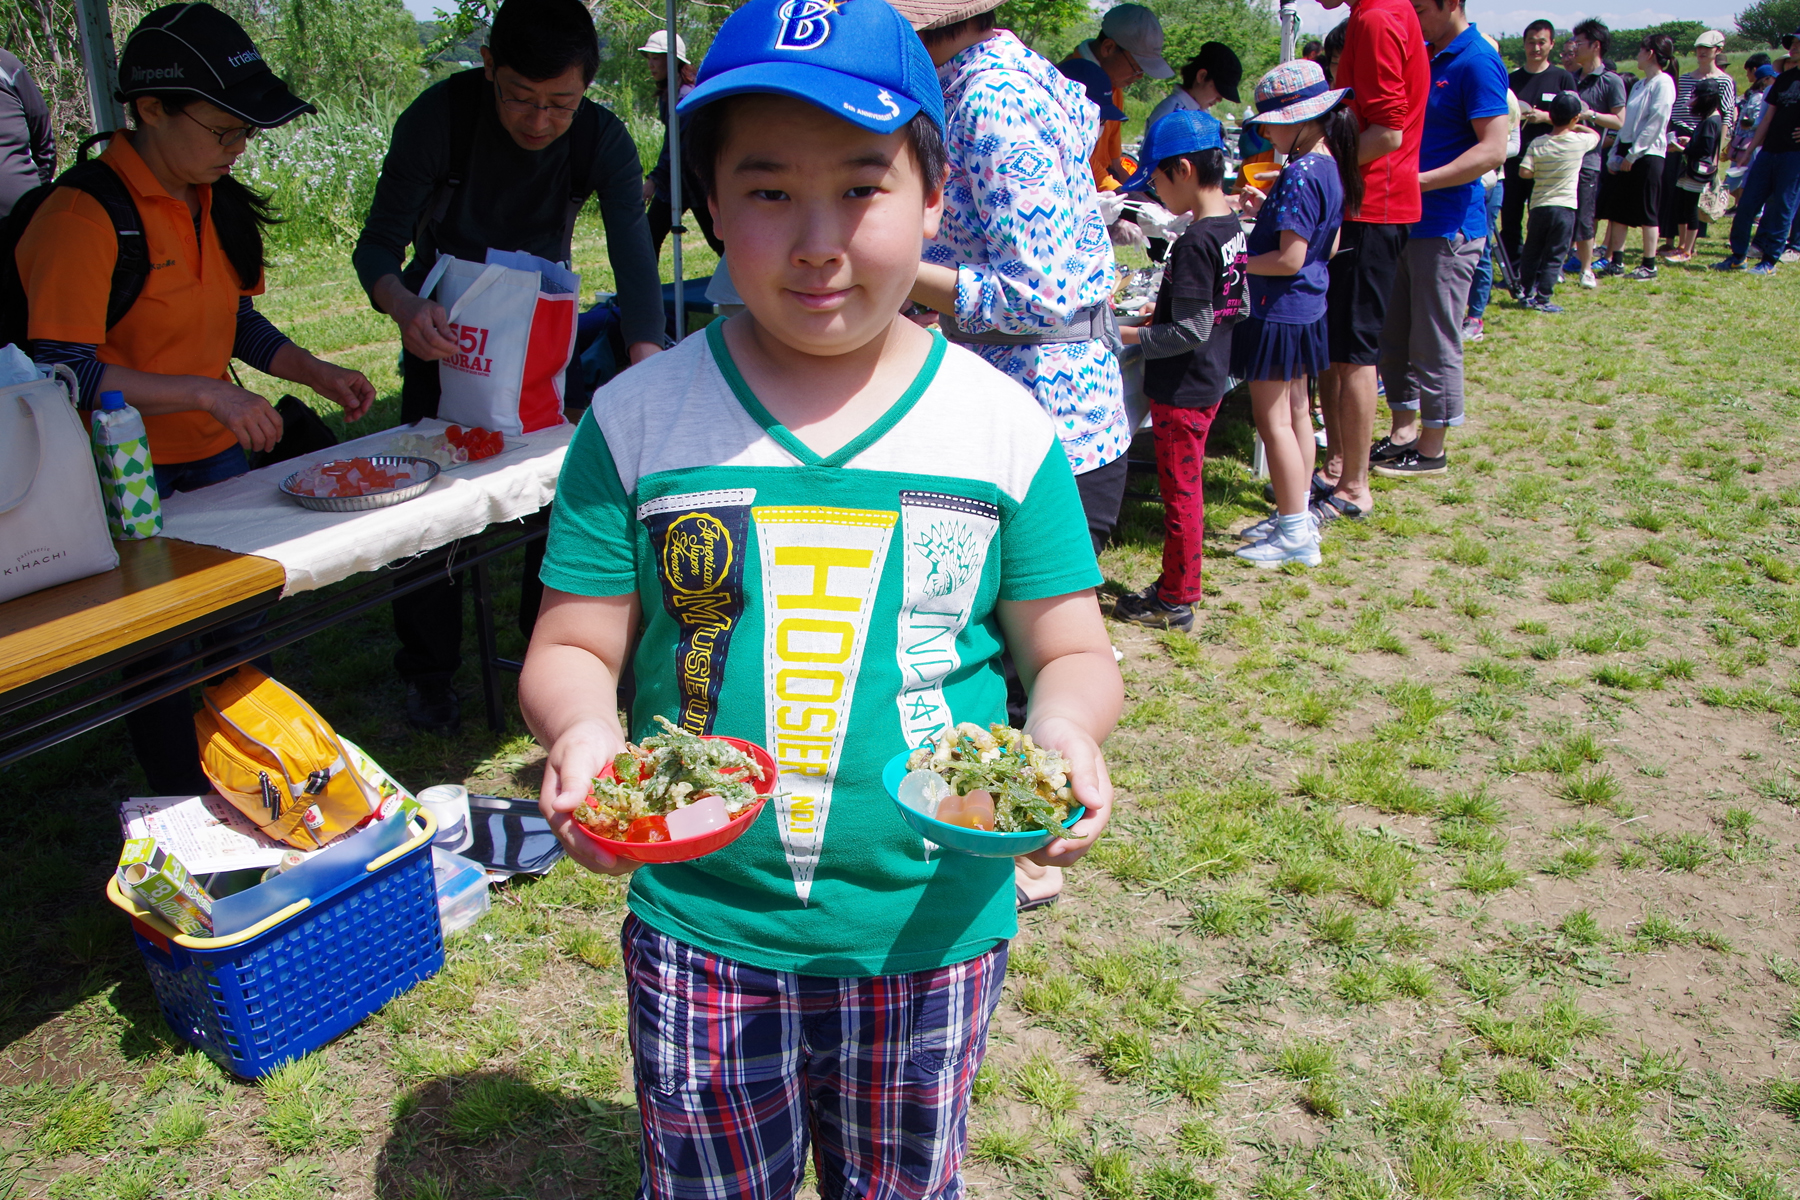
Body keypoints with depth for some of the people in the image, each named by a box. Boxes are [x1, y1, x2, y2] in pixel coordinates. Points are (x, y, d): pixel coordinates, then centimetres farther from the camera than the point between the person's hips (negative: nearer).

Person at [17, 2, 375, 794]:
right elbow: (64, 372, -22)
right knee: (158, 658, 4)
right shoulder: (82, 216, -19)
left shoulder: (216, 202, 6)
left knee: (243, 627, 16)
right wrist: (207, 394, -29)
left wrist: (319, 375, 3)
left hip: (216, 459, 8)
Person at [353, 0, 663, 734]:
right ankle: (429, 673, 11)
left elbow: (634, 258, -33)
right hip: (442, 324, -1)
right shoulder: (438, 117, -26)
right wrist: (405, 308, -48)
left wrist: (648, 375, -50)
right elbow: (377, 246, -24)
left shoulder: (602, 141, -22)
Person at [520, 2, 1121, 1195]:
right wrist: (583, 726, -25)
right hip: (701, 927, 0)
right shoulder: (639, 421, -8)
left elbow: (1072, 652, -2)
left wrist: (1063, 726, -24)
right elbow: (572, 648, -3)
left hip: (931, 928, 1)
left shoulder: (1002, 426, -7)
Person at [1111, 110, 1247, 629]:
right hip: (1211, 380, 9)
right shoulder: (1232, 229, 6)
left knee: (1180, 493, 2)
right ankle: (1177, 584, 30)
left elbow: (1190, 331, -24)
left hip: (1182, 389, -9)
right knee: (1184, 488, 18)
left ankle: (1175, 601, 14)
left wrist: (1133, 336, -15)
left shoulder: (1195, 242, -23)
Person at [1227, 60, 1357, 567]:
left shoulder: (1300, 174, -22)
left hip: (1279, 311, -10)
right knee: (1295, 411, 17)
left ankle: (1295, 534, 3)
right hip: (1308, 307, 10)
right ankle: (1298, 514, 28)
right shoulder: (1331, 166, 7)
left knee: (1273, 420, -3)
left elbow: (1290, 259, -25)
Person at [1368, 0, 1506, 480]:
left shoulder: (1478, 62, -14)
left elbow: (1493, 150, -21)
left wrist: (1419, 181, -24)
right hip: (1405, 220, 9)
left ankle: (1431, 450, 10)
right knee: (1394, 336, 14)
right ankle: (1403, 432, 26)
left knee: (1434, 344, -1)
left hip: (1448, 227, -9)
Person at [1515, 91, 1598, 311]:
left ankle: (1526, 293, 18)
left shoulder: (1538, 144, -5)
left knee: (1532, 253, 13)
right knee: (1554, 257, 2)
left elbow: (1524, 171, -13)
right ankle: (1542, 298, 0)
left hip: (1539, 206, 2)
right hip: (1565, 207, -2)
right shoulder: (1579, 142, -6)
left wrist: (1540, 174, 5)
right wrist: (1576, 126, 22)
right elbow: (1596, 135, 16)